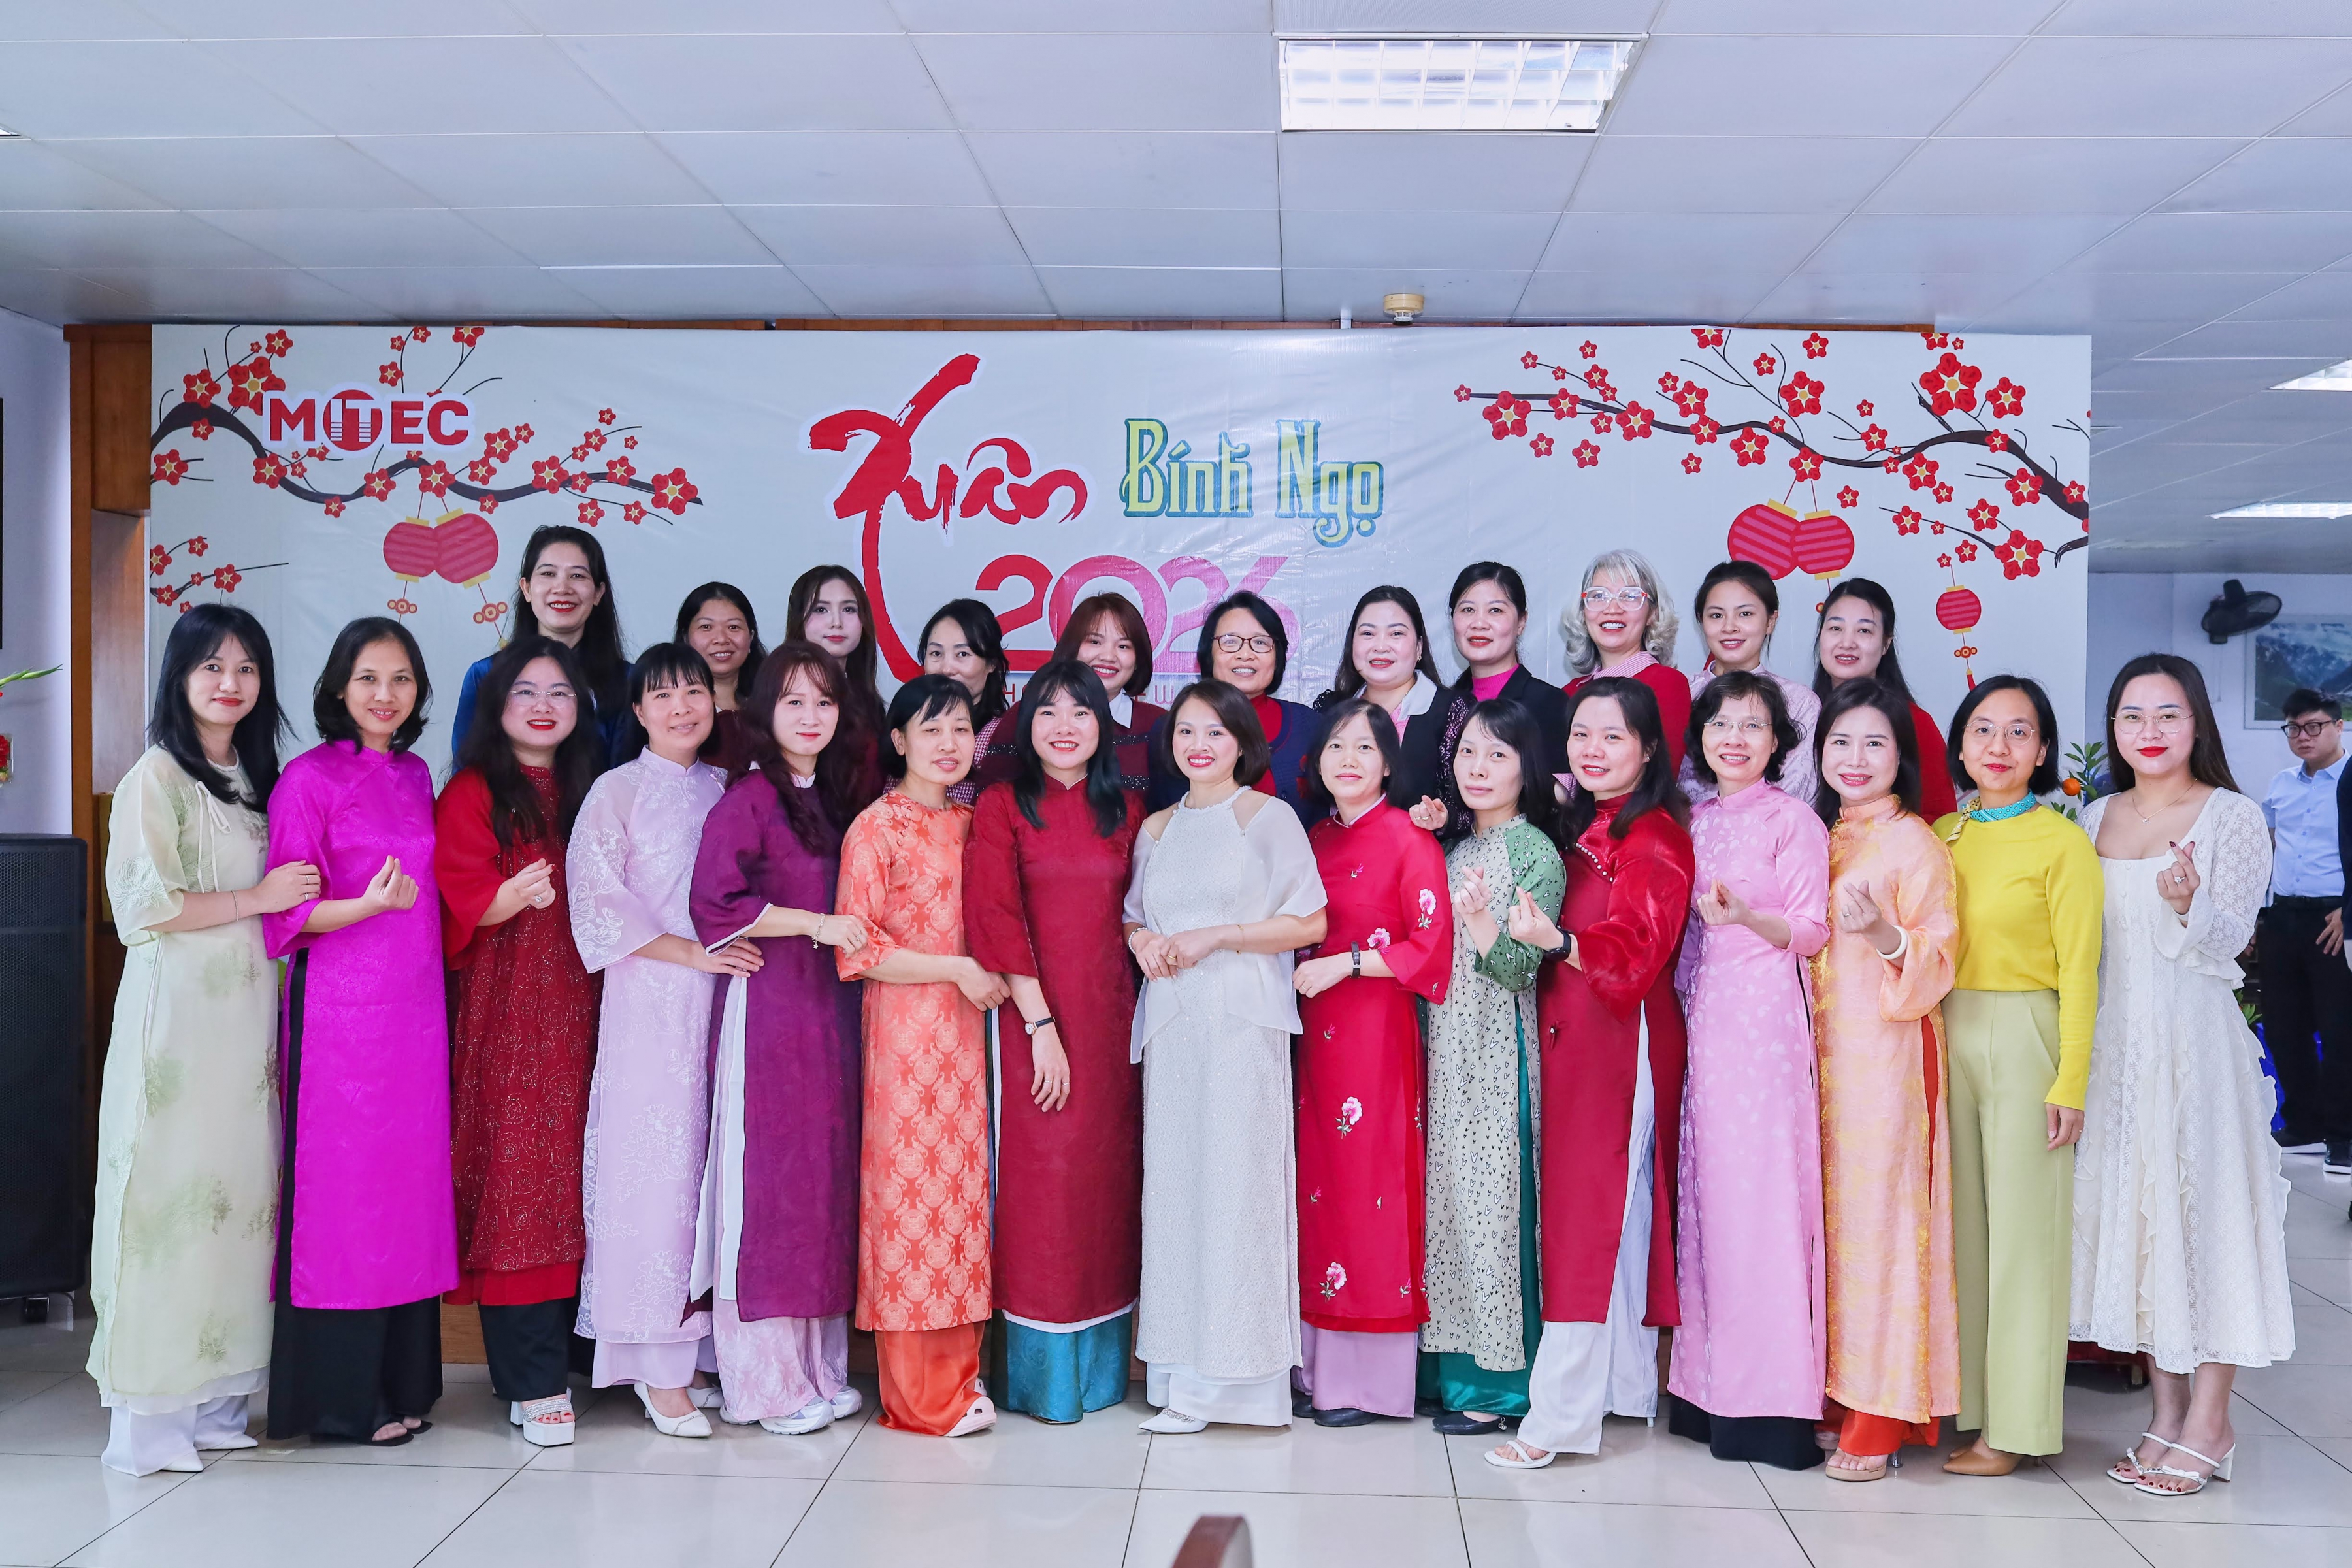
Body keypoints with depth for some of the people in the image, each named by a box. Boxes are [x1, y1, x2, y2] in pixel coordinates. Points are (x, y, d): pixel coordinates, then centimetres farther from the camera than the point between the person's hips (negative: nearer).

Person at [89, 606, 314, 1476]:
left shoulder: (255, 777, 17)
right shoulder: (156, 776, -4)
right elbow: (145, 906, -13)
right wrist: (256, 899, -11)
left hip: (248, 1007, 7)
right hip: (176, 1009, -7)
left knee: (238, 1191, 5)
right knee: (166, 1188, -6)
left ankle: (213, 1395, 12)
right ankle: (146, 1412, 1)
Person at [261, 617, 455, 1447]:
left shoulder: (416, 775, 13)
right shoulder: (308, 779, -5)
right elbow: (283, 915, -9)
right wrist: (370, 904, -23)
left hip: (416, 1006, 6)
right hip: (340, 1009, -6)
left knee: (409, 1185, 9)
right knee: (342, 1189, -1)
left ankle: (399, 1381, 19)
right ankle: (338, 1398, 10)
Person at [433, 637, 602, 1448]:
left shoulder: (586, 793, 17)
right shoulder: (472, 794, 0)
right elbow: (461, 902, -10)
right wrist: (509, 897, -28)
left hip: (575, 1007, 5)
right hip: (505, 1010, -5)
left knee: (571, 1179, 5)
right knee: (515, 1180, -6)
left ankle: (558, 1355, 15)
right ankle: (531, 1381, -2)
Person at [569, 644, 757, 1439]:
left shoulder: (726, 789, 14)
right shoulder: (618, 790, 1)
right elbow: (597, 898, -7)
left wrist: (742, 945, 3)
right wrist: (691, 951, -12)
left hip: (721, 994, 4)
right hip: (651, 1003, -4)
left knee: (714, 1165, 4)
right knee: (658, 1165, -5)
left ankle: (700, 1350, 14)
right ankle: (661, 1371, 2)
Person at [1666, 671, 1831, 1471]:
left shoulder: (1794, 820, -1)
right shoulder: (1692, 820, 15)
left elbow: (1812, 932, -5)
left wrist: (1747, 916, -21)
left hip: (1763, 1013, -6)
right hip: (1698, 1012, 6)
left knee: (1758, 1188, -7)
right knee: (1702, 1189, 5)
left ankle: (1770, 1396, -1)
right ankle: (1709, 1386, 13)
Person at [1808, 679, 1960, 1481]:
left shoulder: (1916, 844, -5)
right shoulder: (1820, 840, 14)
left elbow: (1936, 961, -9)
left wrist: (1885, 933, -27)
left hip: (1887, 1052, -6)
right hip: (1823, 1048, 6)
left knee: (1879, 1214, -5)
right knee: (1828, 1215, 7)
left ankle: (1881, 1414, 3)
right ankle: (1836, 1392, 16)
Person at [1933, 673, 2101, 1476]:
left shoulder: (2062, 843, -5)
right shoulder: (1941, 836, 10)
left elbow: (2079, 970, -7)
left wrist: (2071, 1083, -11)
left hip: (2024, 1042, -5)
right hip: (1948, 1039, 5)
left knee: (2022, 1228, 1)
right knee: (1957, 1222, 9)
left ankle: (2012, 1426, 9)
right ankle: (1957, 1402, 19)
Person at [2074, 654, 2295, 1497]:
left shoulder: (2233, 817, -4)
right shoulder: (2096, 818, 11)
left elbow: (2226, 941, -10)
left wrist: (2187, 903, -30)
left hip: (2193, 1038, -5)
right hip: (2115, 1038, 5)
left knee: (2201, 1205, -2)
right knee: (2132, 1207, 7)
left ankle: (2209, 1423, 8)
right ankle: (2166, 1412, 18)